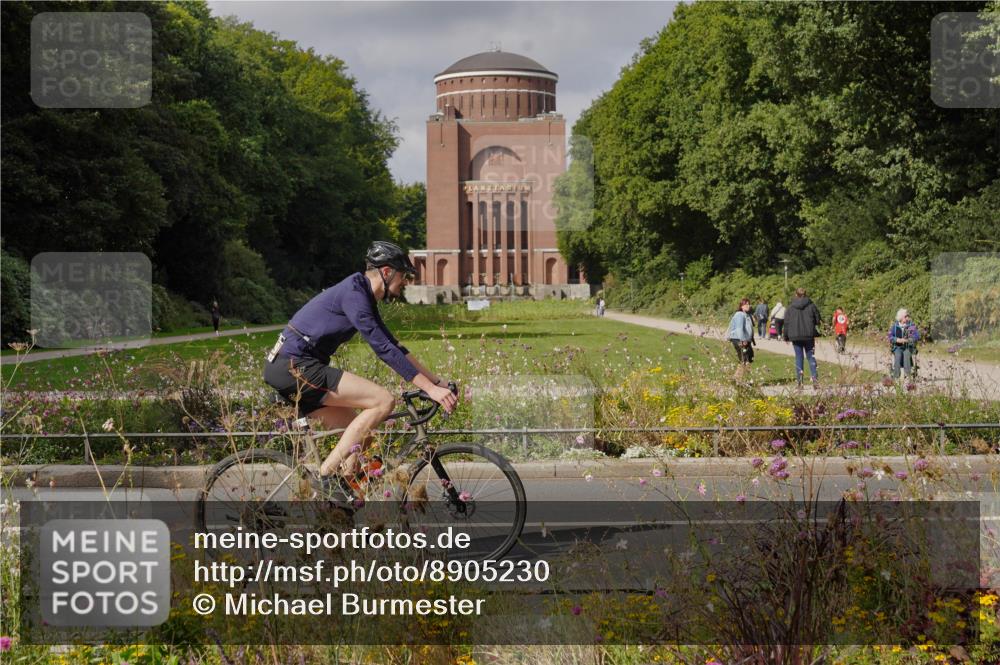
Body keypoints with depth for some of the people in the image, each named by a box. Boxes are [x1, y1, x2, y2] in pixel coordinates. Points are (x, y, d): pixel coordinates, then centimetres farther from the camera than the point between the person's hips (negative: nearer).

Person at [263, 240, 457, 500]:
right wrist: (429, 388, -21)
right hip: (294, 366, -10)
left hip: (288, 368, 10)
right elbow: (383, 349, -20)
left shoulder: (366, 299, 17)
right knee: (383, 400, -17)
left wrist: (436, 380, 17)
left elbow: (393, 345, 22)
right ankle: (328, 474, -15)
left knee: (361, 437, 9)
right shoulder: (353, 293, -15)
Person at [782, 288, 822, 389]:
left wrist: (785, 336, 11)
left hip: (795, 336, 0)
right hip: (809, 336, 0)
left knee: (799, 357, 6)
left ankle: (799, 381, 3)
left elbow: (786, 323, 1)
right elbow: (818, 320, 1)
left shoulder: (791, 307, -1)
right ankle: (815, 379, -4)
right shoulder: (811, 306, -3)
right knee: (811, 357, 7)